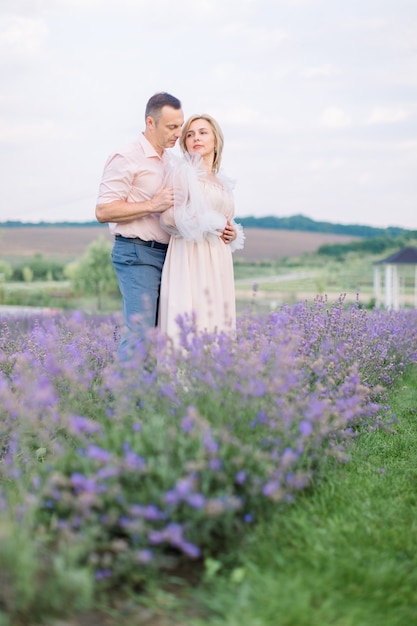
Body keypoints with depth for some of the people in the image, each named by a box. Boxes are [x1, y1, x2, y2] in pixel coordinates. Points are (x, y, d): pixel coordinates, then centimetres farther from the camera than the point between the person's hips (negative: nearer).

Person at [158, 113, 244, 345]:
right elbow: (169, 217, -10)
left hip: (218, 261, 7)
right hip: (191, 259, -7)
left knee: (216, 320, 1)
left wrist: (232, 233, 8)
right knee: (191, 326, -14)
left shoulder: (221, 182, 21)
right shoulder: (182, 171, 0)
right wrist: (214, 224, -8)